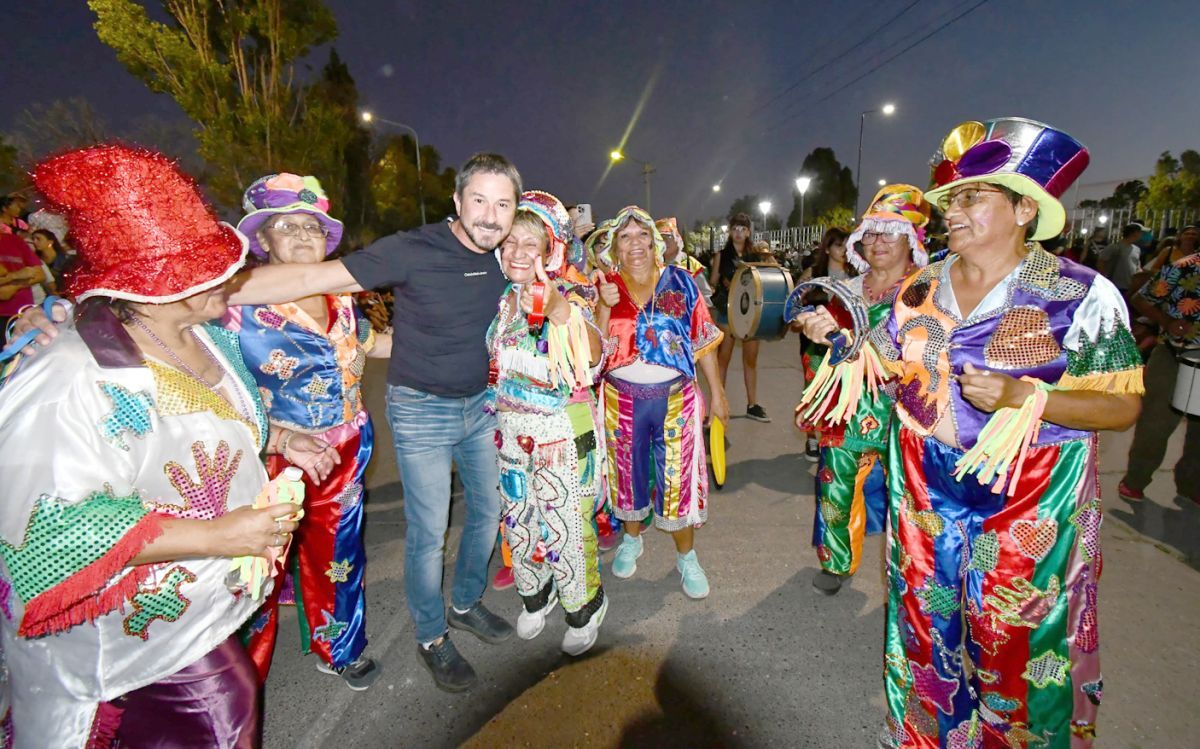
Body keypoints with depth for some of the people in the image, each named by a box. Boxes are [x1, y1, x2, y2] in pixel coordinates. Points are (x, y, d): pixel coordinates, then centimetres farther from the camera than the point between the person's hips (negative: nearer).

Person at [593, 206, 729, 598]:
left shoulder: (679, 281, 0)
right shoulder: (604, 285, 0)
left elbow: (703, 340, 4)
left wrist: (717, 393, 3)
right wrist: (604, 307, -22)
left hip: (676, 398, 0)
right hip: (623, 400, 1)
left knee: (678, 476, 6)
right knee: (629, 471, 16)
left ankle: (686, 556, 28)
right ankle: (631, 540, 42)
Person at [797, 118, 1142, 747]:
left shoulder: (1083, 295, -11)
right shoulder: (920, 288, 3)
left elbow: (1123, 406, -10)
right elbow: (886, 360, 12)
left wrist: (1022, 397, -25)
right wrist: (837, 336, -5)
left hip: (1027, 502, -4)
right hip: (924, 488, 4)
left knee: (1015, 640, 11)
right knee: (925, 621, 19)